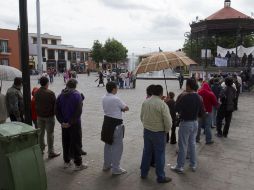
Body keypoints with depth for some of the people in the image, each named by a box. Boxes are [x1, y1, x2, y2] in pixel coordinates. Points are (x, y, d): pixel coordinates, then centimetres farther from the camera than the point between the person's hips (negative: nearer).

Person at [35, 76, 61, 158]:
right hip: (49, 116, -5)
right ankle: (51, 152, 9)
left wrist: (38, 112, 15)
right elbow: (55, 104, -13)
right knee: (50, 134, 2)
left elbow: (36, 105, 6)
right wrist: (54, 112, 4)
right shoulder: (50, 93, -19)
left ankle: (41, 150, 27)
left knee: (41, 133, 16)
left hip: (39, 116, 6)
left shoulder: (36, 93, -1)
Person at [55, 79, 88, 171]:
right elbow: (78, 111, -21)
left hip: (64, 124, 5)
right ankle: (78, 164, 11)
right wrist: (71, 122, -16)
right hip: (75, 124, -5)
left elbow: (57, 110, 1)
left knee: (66, 142, 17)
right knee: (76, 143, 3)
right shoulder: (77, 94, -12)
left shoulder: (61, 95, 5)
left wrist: (61, 121, -3)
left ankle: (66, 162, 28)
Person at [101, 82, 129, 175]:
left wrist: (119, 109, 0)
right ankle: (115, 169, 10)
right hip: (116, 124, -8)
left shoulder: (104, 98, 3)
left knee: (108, 144, 20)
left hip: (107, 122, 9)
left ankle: (106, 165, 33)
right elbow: (126, 108, -10)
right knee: (118, 146, 3)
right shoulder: (116, 99, -21)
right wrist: (121, 108, 9)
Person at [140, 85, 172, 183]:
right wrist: (166, 130, -1)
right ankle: (160, 177, 23)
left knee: (146, 152, 19)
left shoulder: (145, 102, -4)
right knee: (159, 155, 9)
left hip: (146, 131, 5)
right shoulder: (162, 104, -21)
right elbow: (168, 121, -19)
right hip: (158, 132, -5)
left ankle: (144, 173, 33)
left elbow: (142, 116, 7)